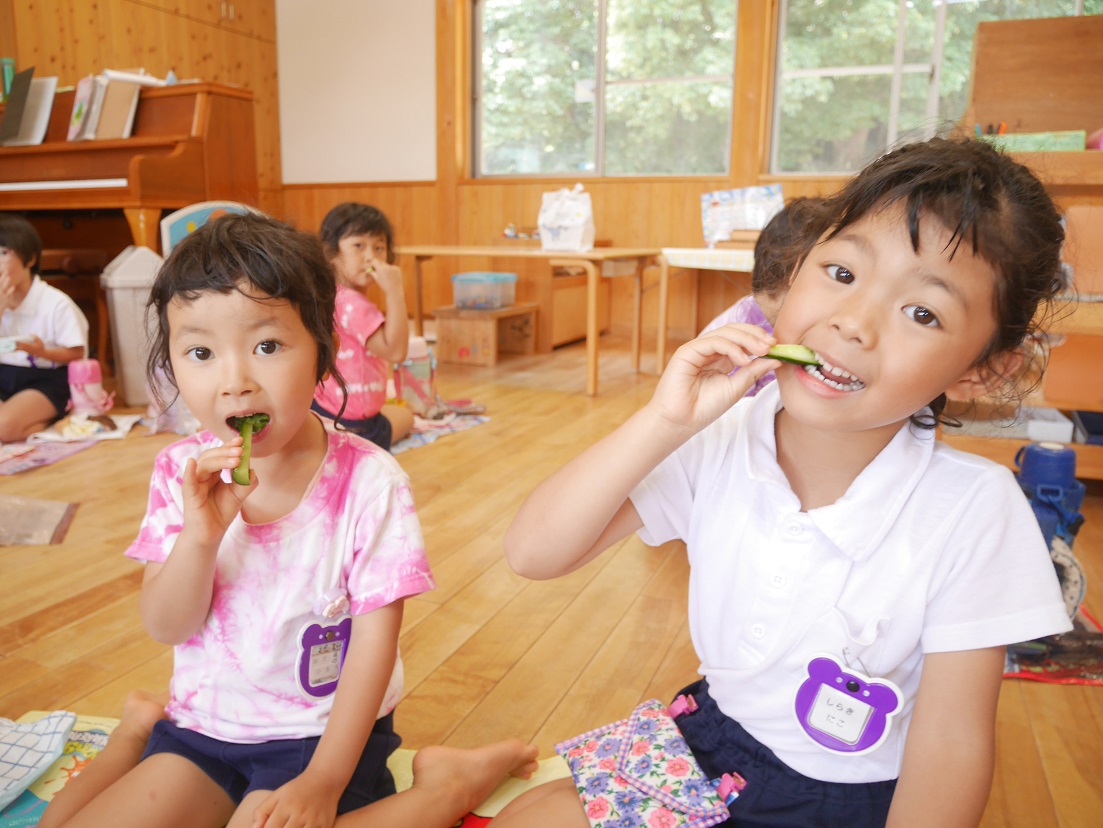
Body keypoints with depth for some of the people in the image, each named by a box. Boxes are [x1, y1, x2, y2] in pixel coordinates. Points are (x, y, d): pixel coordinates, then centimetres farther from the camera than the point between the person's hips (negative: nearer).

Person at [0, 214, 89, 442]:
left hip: (44, 381, -5)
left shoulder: (56, 302, -10)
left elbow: (77, 354, -7)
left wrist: (42, 352, -26)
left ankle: (50, 418, -3)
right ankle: (43, 422, -6)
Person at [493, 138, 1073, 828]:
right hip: (715, 735, 2)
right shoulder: (718, 442, -17)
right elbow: (534, 552, -21)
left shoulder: (976, 511, -23)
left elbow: (953, 742, -15)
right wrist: (664, 423, -31)